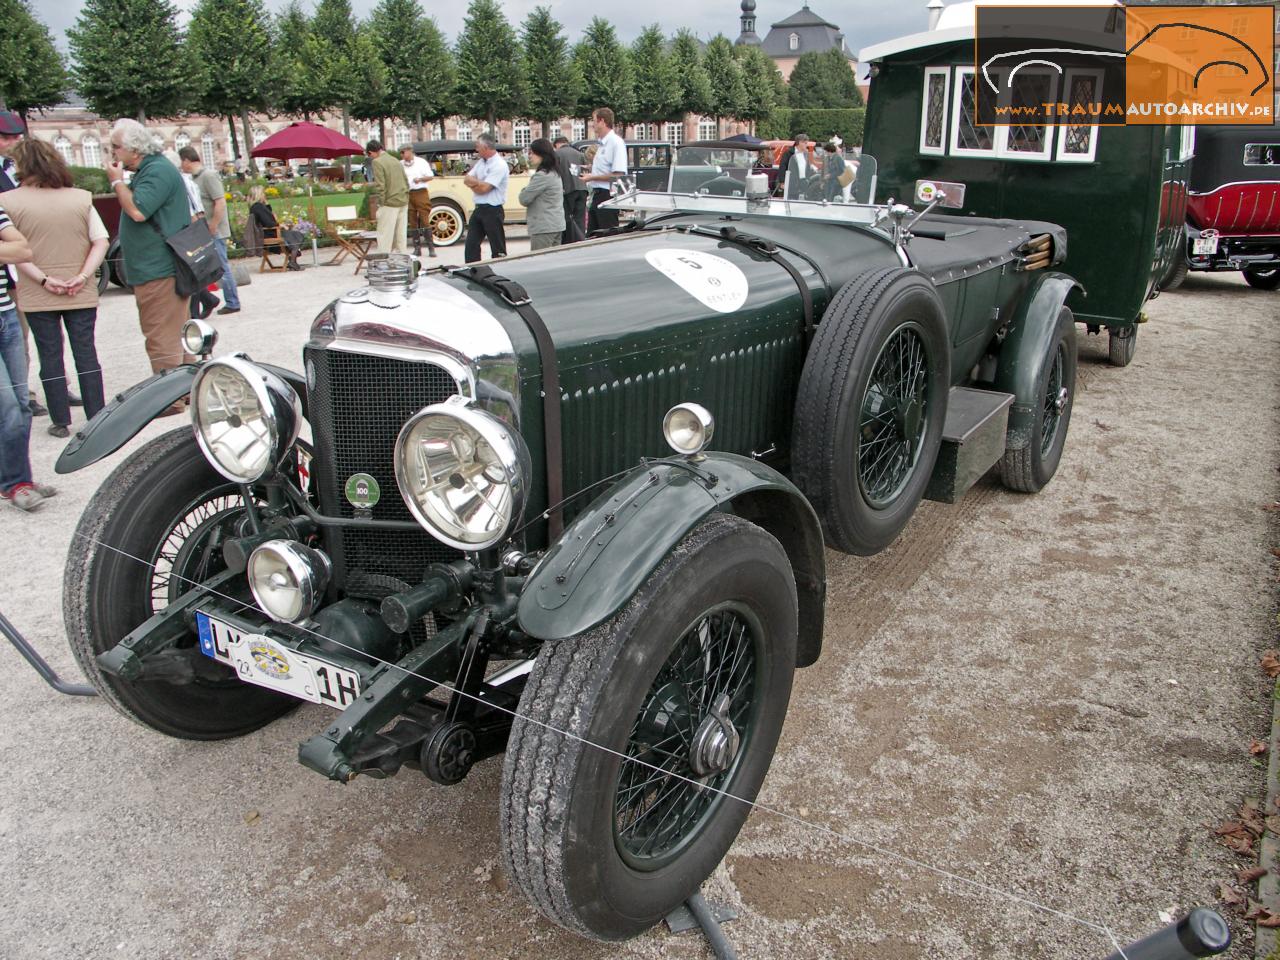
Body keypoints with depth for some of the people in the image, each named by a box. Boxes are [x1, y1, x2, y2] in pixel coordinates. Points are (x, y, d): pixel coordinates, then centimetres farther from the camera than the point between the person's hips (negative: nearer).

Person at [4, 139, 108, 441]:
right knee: (86, 354, 8)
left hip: (37, 298, -1)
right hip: (81, 295, 2)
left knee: (50, 357, 6)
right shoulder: (81, 198, 1)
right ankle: (96, 417, 11)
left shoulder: (10, 200, -6)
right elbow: (101, 241, -3)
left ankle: (61, 422, 11)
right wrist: (83, 276, -8)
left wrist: (43, 279, -10)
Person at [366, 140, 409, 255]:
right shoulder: (395, 160, 14)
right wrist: (405, 197, 18)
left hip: (389, 203, -7)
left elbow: (380, 185, -16)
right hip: (403, 202, 7)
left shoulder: (377, 162, -9)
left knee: (385, 236, -3)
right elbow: (406, 181, 15)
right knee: (401, 235, 12)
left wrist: (381, 202, -10)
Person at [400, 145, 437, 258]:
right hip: (407, 194, 4)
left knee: (425, 220, -8)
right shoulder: (400, 164, 9)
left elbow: (430, 176, 1)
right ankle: (417, 248, 9)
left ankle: (431, 248, -5)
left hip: (421, 193, -4)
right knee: (413, 222, 5)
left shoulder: (421, 162, 0)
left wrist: (420, 179, -15)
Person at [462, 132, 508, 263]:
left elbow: (484, 188, -19)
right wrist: (478, 183, -11)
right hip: (478, 209, 8)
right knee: (471, 245, 9)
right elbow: (466, 180, 8)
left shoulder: (499, 165, -13)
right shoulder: (480, 162, 12)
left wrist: (472, 181, -2)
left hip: (493, 210, -8)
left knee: (498, 249, 0)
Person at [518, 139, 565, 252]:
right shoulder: (555, 173, 13)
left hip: (543, 227, -9)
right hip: (557, 225, 9)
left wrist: (525, 190, 7)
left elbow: (524, 199, -13)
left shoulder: (541, 176, -16)